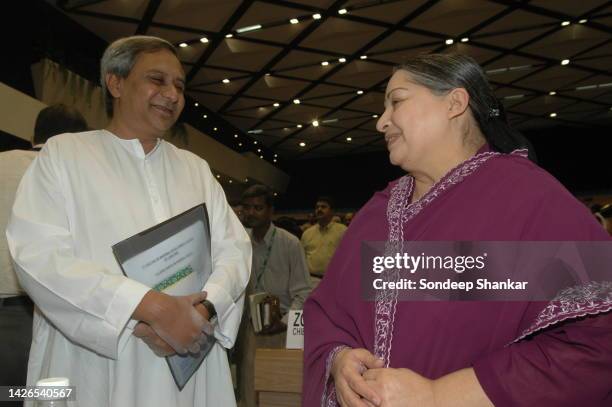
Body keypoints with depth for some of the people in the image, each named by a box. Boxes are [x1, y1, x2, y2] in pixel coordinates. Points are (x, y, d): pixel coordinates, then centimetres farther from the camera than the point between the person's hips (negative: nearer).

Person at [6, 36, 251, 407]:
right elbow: (38, 255, -13)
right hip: (95, 373, -3)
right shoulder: (64, 153, -1)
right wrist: (152, 306, -21)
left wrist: (203, 308, -15)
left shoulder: (196, 168, 12)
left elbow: (235, 249, 4)